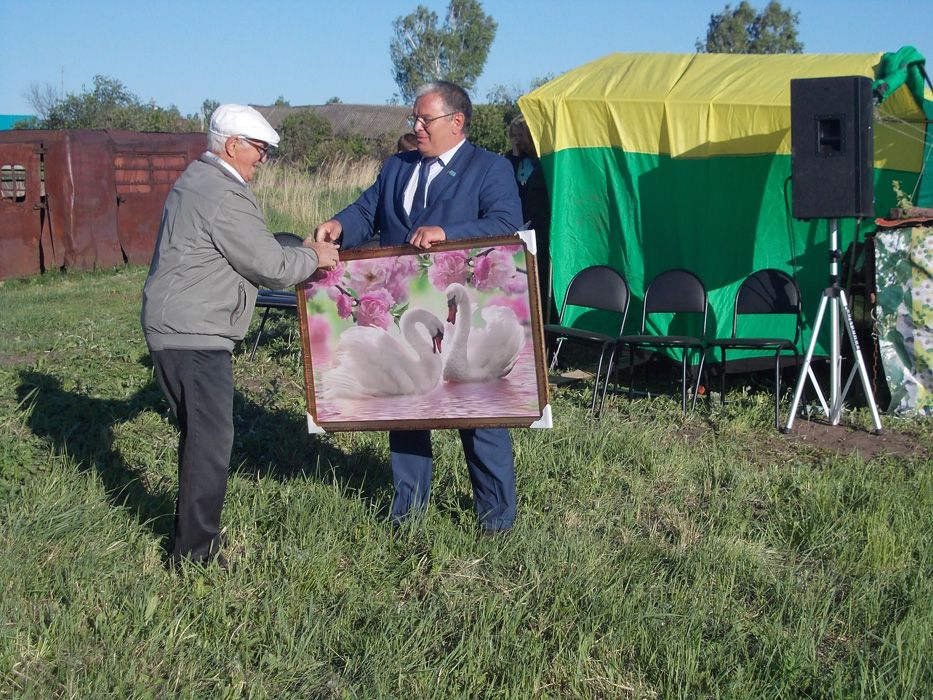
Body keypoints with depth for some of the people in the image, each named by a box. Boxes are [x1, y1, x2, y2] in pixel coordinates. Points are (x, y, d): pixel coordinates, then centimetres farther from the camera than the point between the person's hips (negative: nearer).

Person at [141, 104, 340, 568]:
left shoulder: (196, 180, 17)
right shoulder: (224, 196, -17)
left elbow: (254, 253, 22)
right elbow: (270, 266, -13)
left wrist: (300, 256, 16)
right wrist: (312, 257, 3)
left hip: (171, 328, 11)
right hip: (194, 336, -11)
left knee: (200, 436, 18)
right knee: (210, 439, -5)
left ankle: (193, 534, 29)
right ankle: (195, 553, 2)